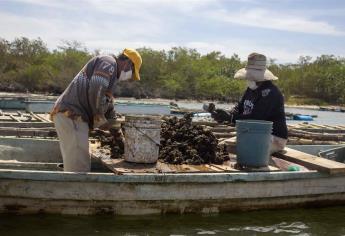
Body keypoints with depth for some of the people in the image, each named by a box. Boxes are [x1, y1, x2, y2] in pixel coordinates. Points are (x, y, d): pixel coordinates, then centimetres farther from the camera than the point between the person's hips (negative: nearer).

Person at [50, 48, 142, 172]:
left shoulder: (110, 73, 29)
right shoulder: (109, 62, -3)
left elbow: (108, 105, 34)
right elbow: (96, 90, -18)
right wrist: (100, 118, -8)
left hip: (68, 116, 11)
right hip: (71, 115, -11)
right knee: (79, 167, -14)